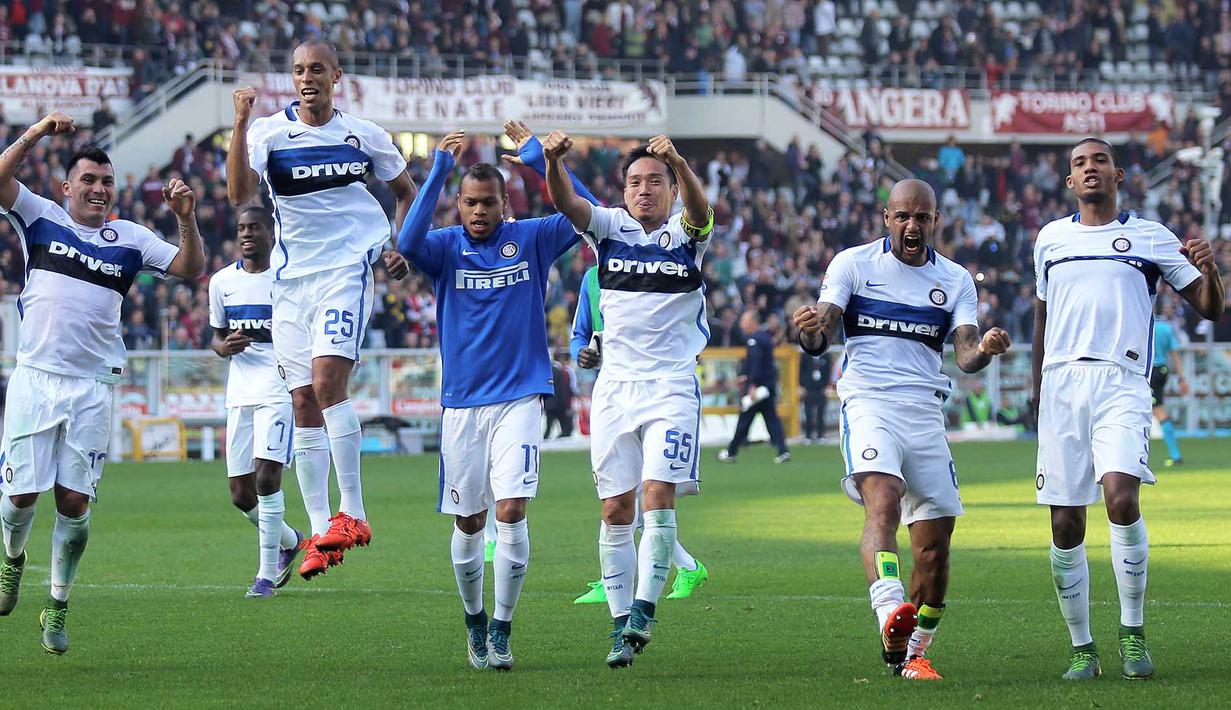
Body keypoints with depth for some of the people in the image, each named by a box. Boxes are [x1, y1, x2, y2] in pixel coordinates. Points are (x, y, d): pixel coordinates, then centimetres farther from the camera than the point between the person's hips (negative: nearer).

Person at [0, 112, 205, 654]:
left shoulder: (130, 239, 9)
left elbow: (191, 269, 4)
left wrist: (185, 219, -11)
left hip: (91, 386, 1)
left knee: (75, 501, -1)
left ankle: (58, 605, 13)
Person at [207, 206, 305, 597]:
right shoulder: (223, 281, 10)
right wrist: (225, 346, -4)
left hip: (279, 391, -5)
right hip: (240, 393, 5)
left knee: (267, 476, -18)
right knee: (241, 493, 5)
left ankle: (267, 571, -8)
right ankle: (289, 540, 33)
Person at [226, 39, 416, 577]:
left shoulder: (364, 135, 4)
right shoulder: (269, 131, 0)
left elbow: (406, 191, 19)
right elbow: (238, 194, -16)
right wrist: (241, 124, -25)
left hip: (348, 267, -2)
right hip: (292, 276, 2)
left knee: (328, 378, -21)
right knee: (303, 401, 2)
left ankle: (352, 513, -15)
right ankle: (320, 532, 8)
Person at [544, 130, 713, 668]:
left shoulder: (686, 235, 1)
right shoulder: (610, 228, 6)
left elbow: (699, 209, -22)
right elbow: (565, 203, -12)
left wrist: (677, 161, -43)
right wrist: (553, 161, -34)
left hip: (671, 385, -2)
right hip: (615, 383, 2)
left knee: (658, 496, -15)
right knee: (616, 510, 2)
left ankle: (643, 609, -14)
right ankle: (621, 623, 7)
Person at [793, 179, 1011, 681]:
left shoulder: (955, 281, 13)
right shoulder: (853, 264, 5)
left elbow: (965, 356, 2)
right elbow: (820, 340, -3)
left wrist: (983, 350, -22)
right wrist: (810, 330, -28)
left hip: (925, 412, 4)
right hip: (869, 401, -4)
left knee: (935, 540, 0)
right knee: (883, 499, -29)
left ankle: (913, 651, 15)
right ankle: (891, 615, -48)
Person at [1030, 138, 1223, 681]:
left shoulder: (1150, 237, 9)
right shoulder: (1050, 238, 17)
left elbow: (1210, 309, 8)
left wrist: (1207, 268, -13)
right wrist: (1036, 383, 23)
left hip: (1121, 382, -3)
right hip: (1061, 385, 3)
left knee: (1121, 495, -24)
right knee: (1065, 524, -1)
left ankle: (1133, 631, -11)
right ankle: (1081, 648, 10)